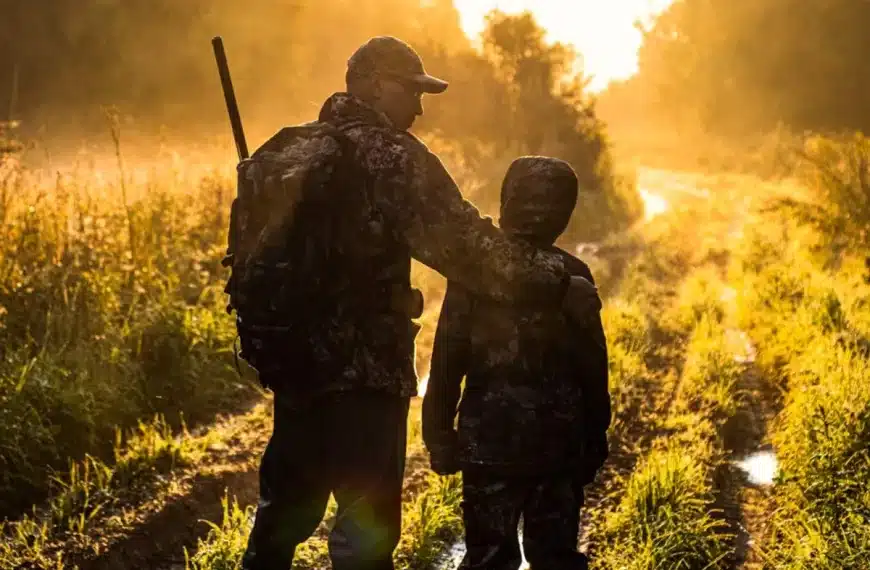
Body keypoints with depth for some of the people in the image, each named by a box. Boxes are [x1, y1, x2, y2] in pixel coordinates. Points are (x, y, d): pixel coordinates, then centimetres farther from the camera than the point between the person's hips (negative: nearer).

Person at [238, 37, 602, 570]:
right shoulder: (392, 157, -13)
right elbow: (463, 243, -21)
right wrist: (557, 284, -19)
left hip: (295, 359, 8)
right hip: (362, 369, -8)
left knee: (286, 506, 22)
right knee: (367, 526, 0)